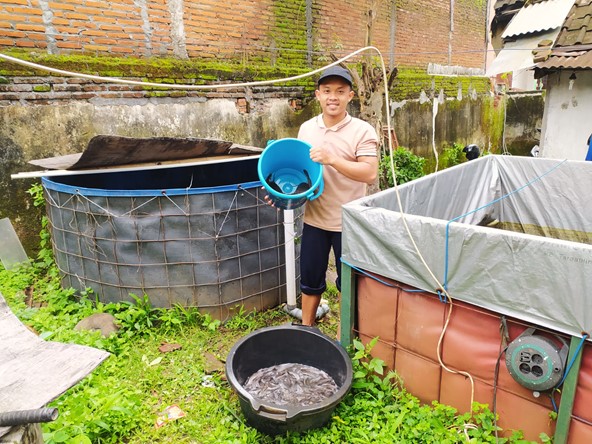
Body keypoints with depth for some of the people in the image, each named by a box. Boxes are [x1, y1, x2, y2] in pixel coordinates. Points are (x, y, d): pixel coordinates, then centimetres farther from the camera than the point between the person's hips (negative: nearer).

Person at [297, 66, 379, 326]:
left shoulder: (362, 131, -10)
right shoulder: (306, 128, 4)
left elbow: (370, 173, -20)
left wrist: (332, 159, -28)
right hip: (314, 219, 4)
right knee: (310, 280, 16)